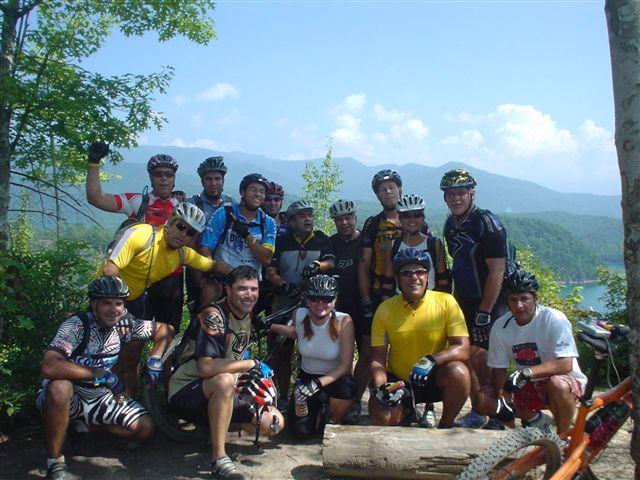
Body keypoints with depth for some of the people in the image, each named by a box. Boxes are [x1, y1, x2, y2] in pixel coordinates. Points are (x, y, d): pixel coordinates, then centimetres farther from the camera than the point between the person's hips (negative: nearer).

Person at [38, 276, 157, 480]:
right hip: (68, 397, -5)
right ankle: (54, 464, -22)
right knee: (60, 386, -40)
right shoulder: (77, 325, -25)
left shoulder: (124, 325, -8)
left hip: (100, 397, 5)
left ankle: (87, 422, 14)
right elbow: (49, 367, -38)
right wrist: (98, 374, -33)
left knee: (146, 428, -10)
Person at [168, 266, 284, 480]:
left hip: (223, 395, 7)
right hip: (186, 392, -7)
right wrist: (251, 364, -25)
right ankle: (218, 458, -27)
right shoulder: (213, 315, -20)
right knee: (225, 380, -39)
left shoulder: (248, 317, 6)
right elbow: (206, 367, -32)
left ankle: (217, 427, 13)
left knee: (275, 422, -5)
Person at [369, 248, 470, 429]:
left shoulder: (446, 302, -11)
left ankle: (446, 424, -3)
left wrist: (432, 360, -34)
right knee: (381, 417, -25)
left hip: (434, 379, -1)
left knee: (458, 372, -32)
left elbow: (463, 349, -16)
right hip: (398, 380, 1)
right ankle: (405, 413, 14)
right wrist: (380, 387, -22)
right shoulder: (385, 309, -6)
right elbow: (377, 358, -3)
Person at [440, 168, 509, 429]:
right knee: (466, 355, 7)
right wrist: (455, 300, 12)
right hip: (465, 301, 7)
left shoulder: (488, 223, -16)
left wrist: (484, 312, -21)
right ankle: (477, 412, 20)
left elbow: (497, 272, -19)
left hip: (490, 302, -7)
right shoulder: (451, 224, 8)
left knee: (478, 356, -11)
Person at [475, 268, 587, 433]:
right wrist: (502, 397, -20)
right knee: (483, 401, -12)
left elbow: (565, 364, -29)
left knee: (557, 385, -39)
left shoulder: (554, 319, -20)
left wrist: (526, 373, -40)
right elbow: (498, 368, -2)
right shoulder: (500, 327, -8)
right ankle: (533, 418, 14)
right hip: (527, 387, 5)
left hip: (567, 382, -4)